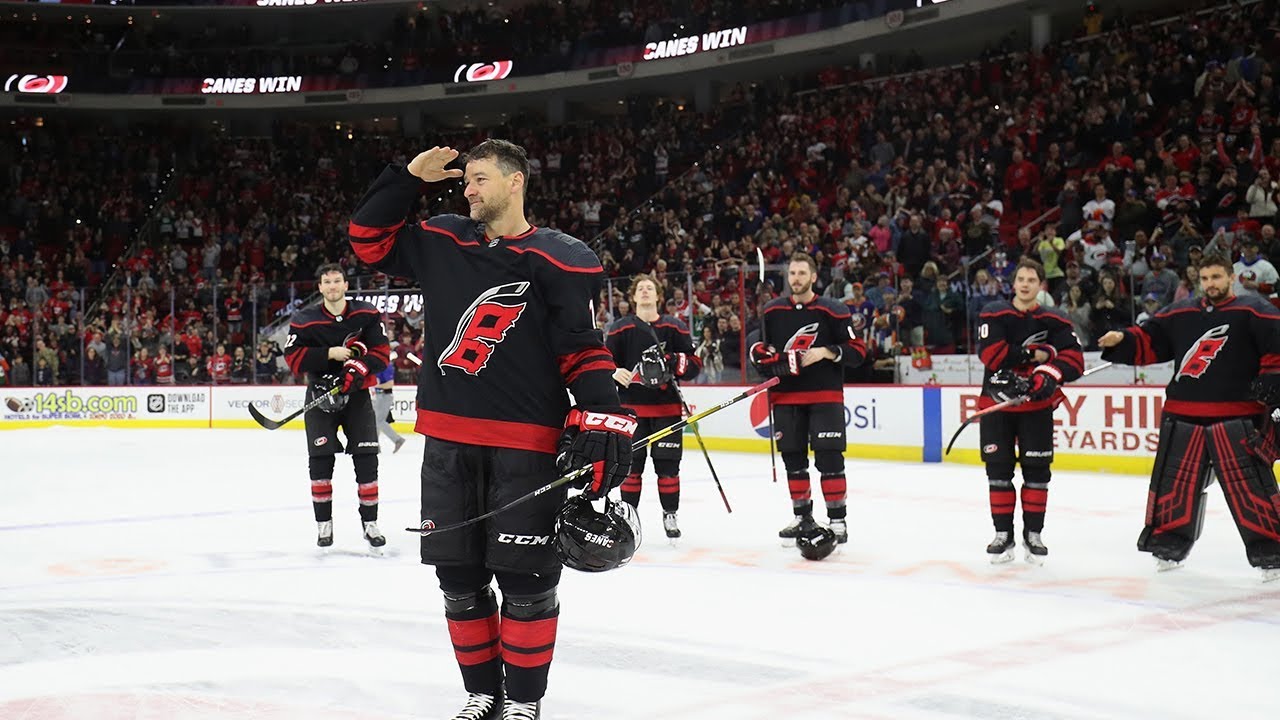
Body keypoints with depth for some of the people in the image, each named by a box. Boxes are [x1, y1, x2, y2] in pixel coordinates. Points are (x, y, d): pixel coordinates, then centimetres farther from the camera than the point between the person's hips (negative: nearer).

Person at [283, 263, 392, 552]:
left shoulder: (367, 315, -6)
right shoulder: (305, 320, -8)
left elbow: (381, 351, -7)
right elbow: (293, 357, -11)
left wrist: (360, 368, -25)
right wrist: (330, 353, -21)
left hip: (356, 393, 1)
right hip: (320, 393, 0)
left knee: (366, 458, -3)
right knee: (320, 459, -5)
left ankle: (370, 523, 8)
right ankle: (323, 524, 8)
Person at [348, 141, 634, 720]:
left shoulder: (559, 260, -4)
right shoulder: (441, 243, 11)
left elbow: (585, 349, -7)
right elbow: (369, 239, 18)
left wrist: (601, 421, -17)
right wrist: (407, 177, 8)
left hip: (526, 445, -5)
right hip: (448, 441, 5)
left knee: (525, 580, 0)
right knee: (459, 577, 11)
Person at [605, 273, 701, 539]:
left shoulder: (675, 328, 6)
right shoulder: (620, 328, 3)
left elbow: (695, 364, 5)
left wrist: (674, 362, -15)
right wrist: (614, 373, -17)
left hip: (667, 406, 1)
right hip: (631, 406, -1)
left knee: (668, 462, 2)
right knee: (631, 463, 1)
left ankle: (670, 514, 14)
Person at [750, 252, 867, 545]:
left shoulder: (833, 311, -5)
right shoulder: (772, 311, 8)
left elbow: (858, 351, -5)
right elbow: (760, 347, 20)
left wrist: (826, 352, -19)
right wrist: (763, 356, -2)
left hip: (825, 395, -4)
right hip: (785, 396, 4)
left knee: (829, 458, -8)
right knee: (793, 459, 9)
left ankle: (837, 520, -1)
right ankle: (803, 517, 21)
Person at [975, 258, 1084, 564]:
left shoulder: (1055, 320, 1)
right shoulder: (994, 314, -2)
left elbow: (1074, 359, -7)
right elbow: (991, 354, -16)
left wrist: (1050, 372, -26)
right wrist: (1036, 354, -15)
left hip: (1037, 405, 1)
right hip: (997, 402, 0)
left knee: (1036, 470, 2)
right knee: (998, 469, 3)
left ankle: (1033, 535, 14)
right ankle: (1003, 535, 14)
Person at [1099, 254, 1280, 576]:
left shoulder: (1254, 312, -2)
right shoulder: (1180, 314, 13)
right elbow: (1148, 341, 14)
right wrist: (1122, 341, -2)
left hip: (1237, 419, -5)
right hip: (1183, 418, 5)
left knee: (1250, 488, -8)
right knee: (1174, 485, 10)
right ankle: (1169, 545, 24)